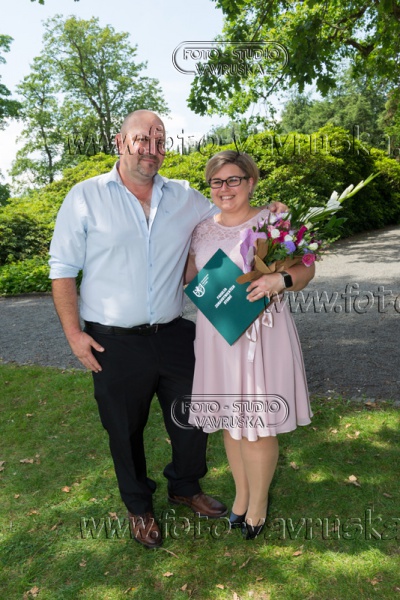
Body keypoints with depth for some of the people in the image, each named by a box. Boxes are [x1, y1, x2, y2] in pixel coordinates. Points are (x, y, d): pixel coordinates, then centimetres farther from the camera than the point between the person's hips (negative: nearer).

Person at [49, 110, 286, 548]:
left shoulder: (185, 197, 5)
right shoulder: (86, 196, -4)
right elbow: (63, 268, -2)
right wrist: (73, 333, -8)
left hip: (173, 335, 3)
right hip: (114, 344, -2)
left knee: (192, 420, 16)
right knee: (125, 431, 14)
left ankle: (185, 487, 46)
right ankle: (139, 507, 41)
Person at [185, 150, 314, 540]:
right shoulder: (202, 229, 8)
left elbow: (305, 269, -4)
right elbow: (192, 277, 17)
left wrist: (281, 279, -23)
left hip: (260, 335, -4)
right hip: (216, 336, 4)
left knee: (257, 424, 4)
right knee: (229, 419, 16)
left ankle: (258, 500, 30)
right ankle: (241, 491, 40)